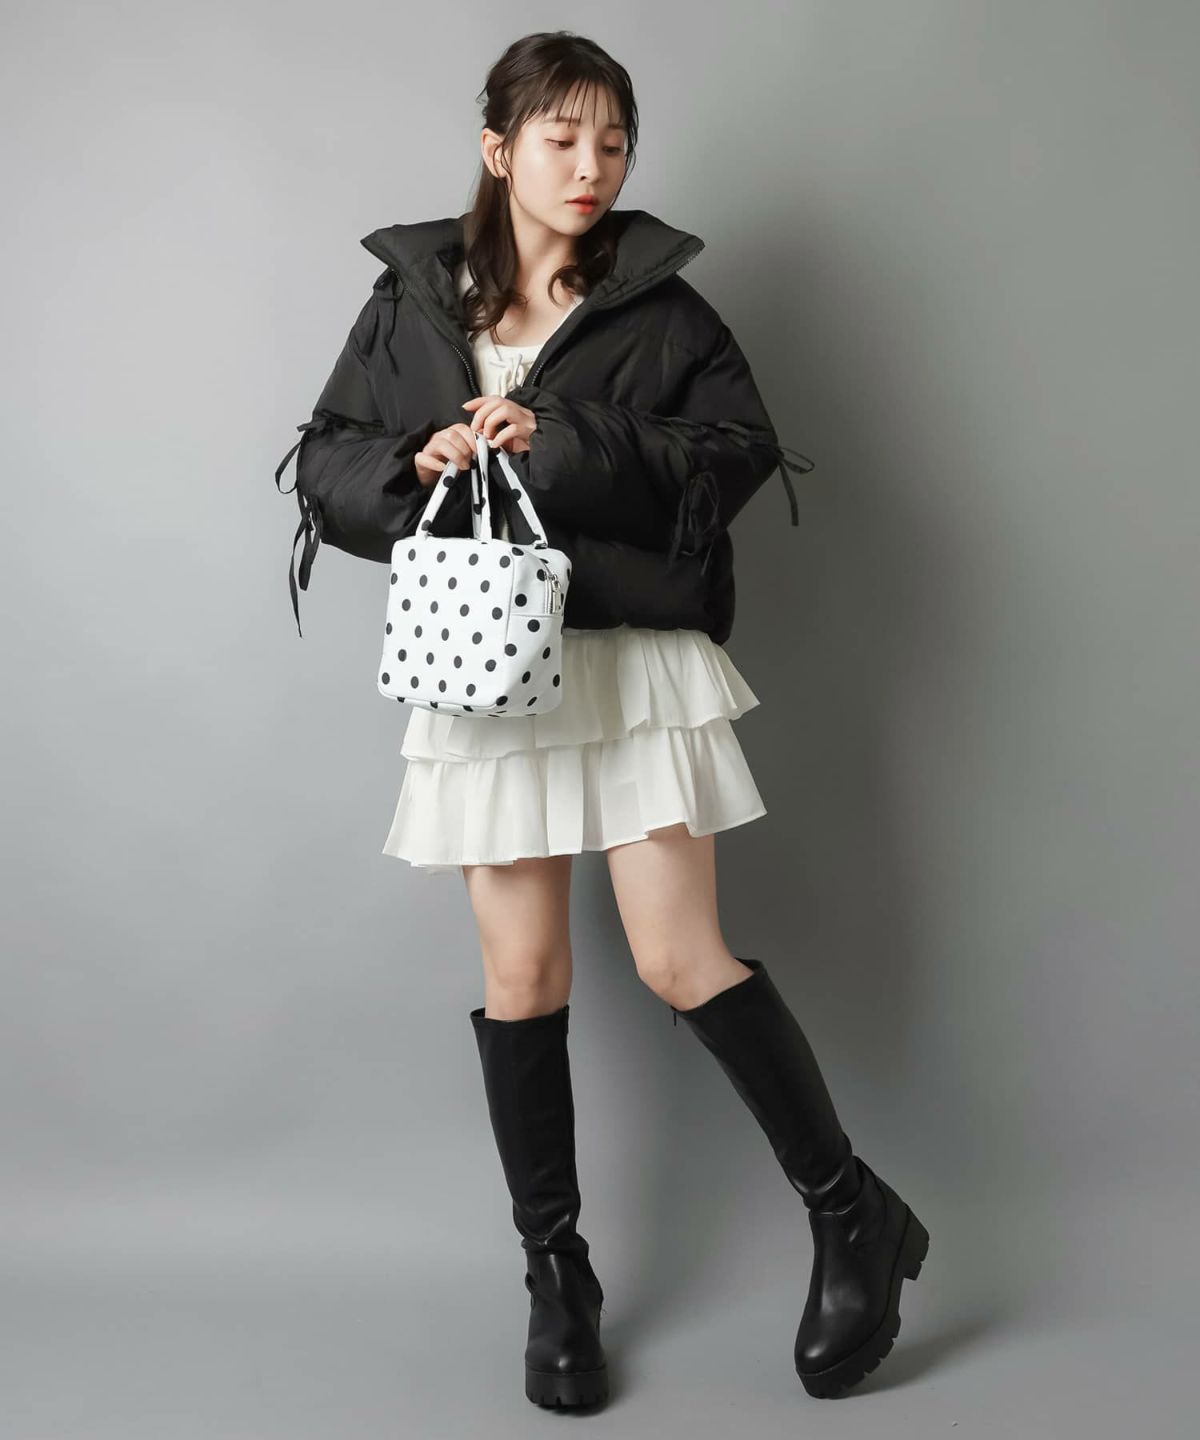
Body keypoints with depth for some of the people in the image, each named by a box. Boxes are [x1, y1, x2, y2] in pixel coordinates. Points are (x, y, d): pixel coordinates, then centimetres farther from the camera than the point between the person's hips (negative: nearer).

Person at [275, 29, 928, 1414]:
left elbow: (737, 451, -6)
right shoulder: (411, 301, 9)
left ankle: (854, 1218, 15)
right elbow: (324, 467, 9)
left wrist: (567, 446, -17)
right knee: (520, 976, 5)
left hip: (636, 653, -2)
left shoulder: (661, 303, 5)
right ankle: (555, 1272, 22)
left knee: (682, 958, -6)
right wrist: (416, 463, -13)